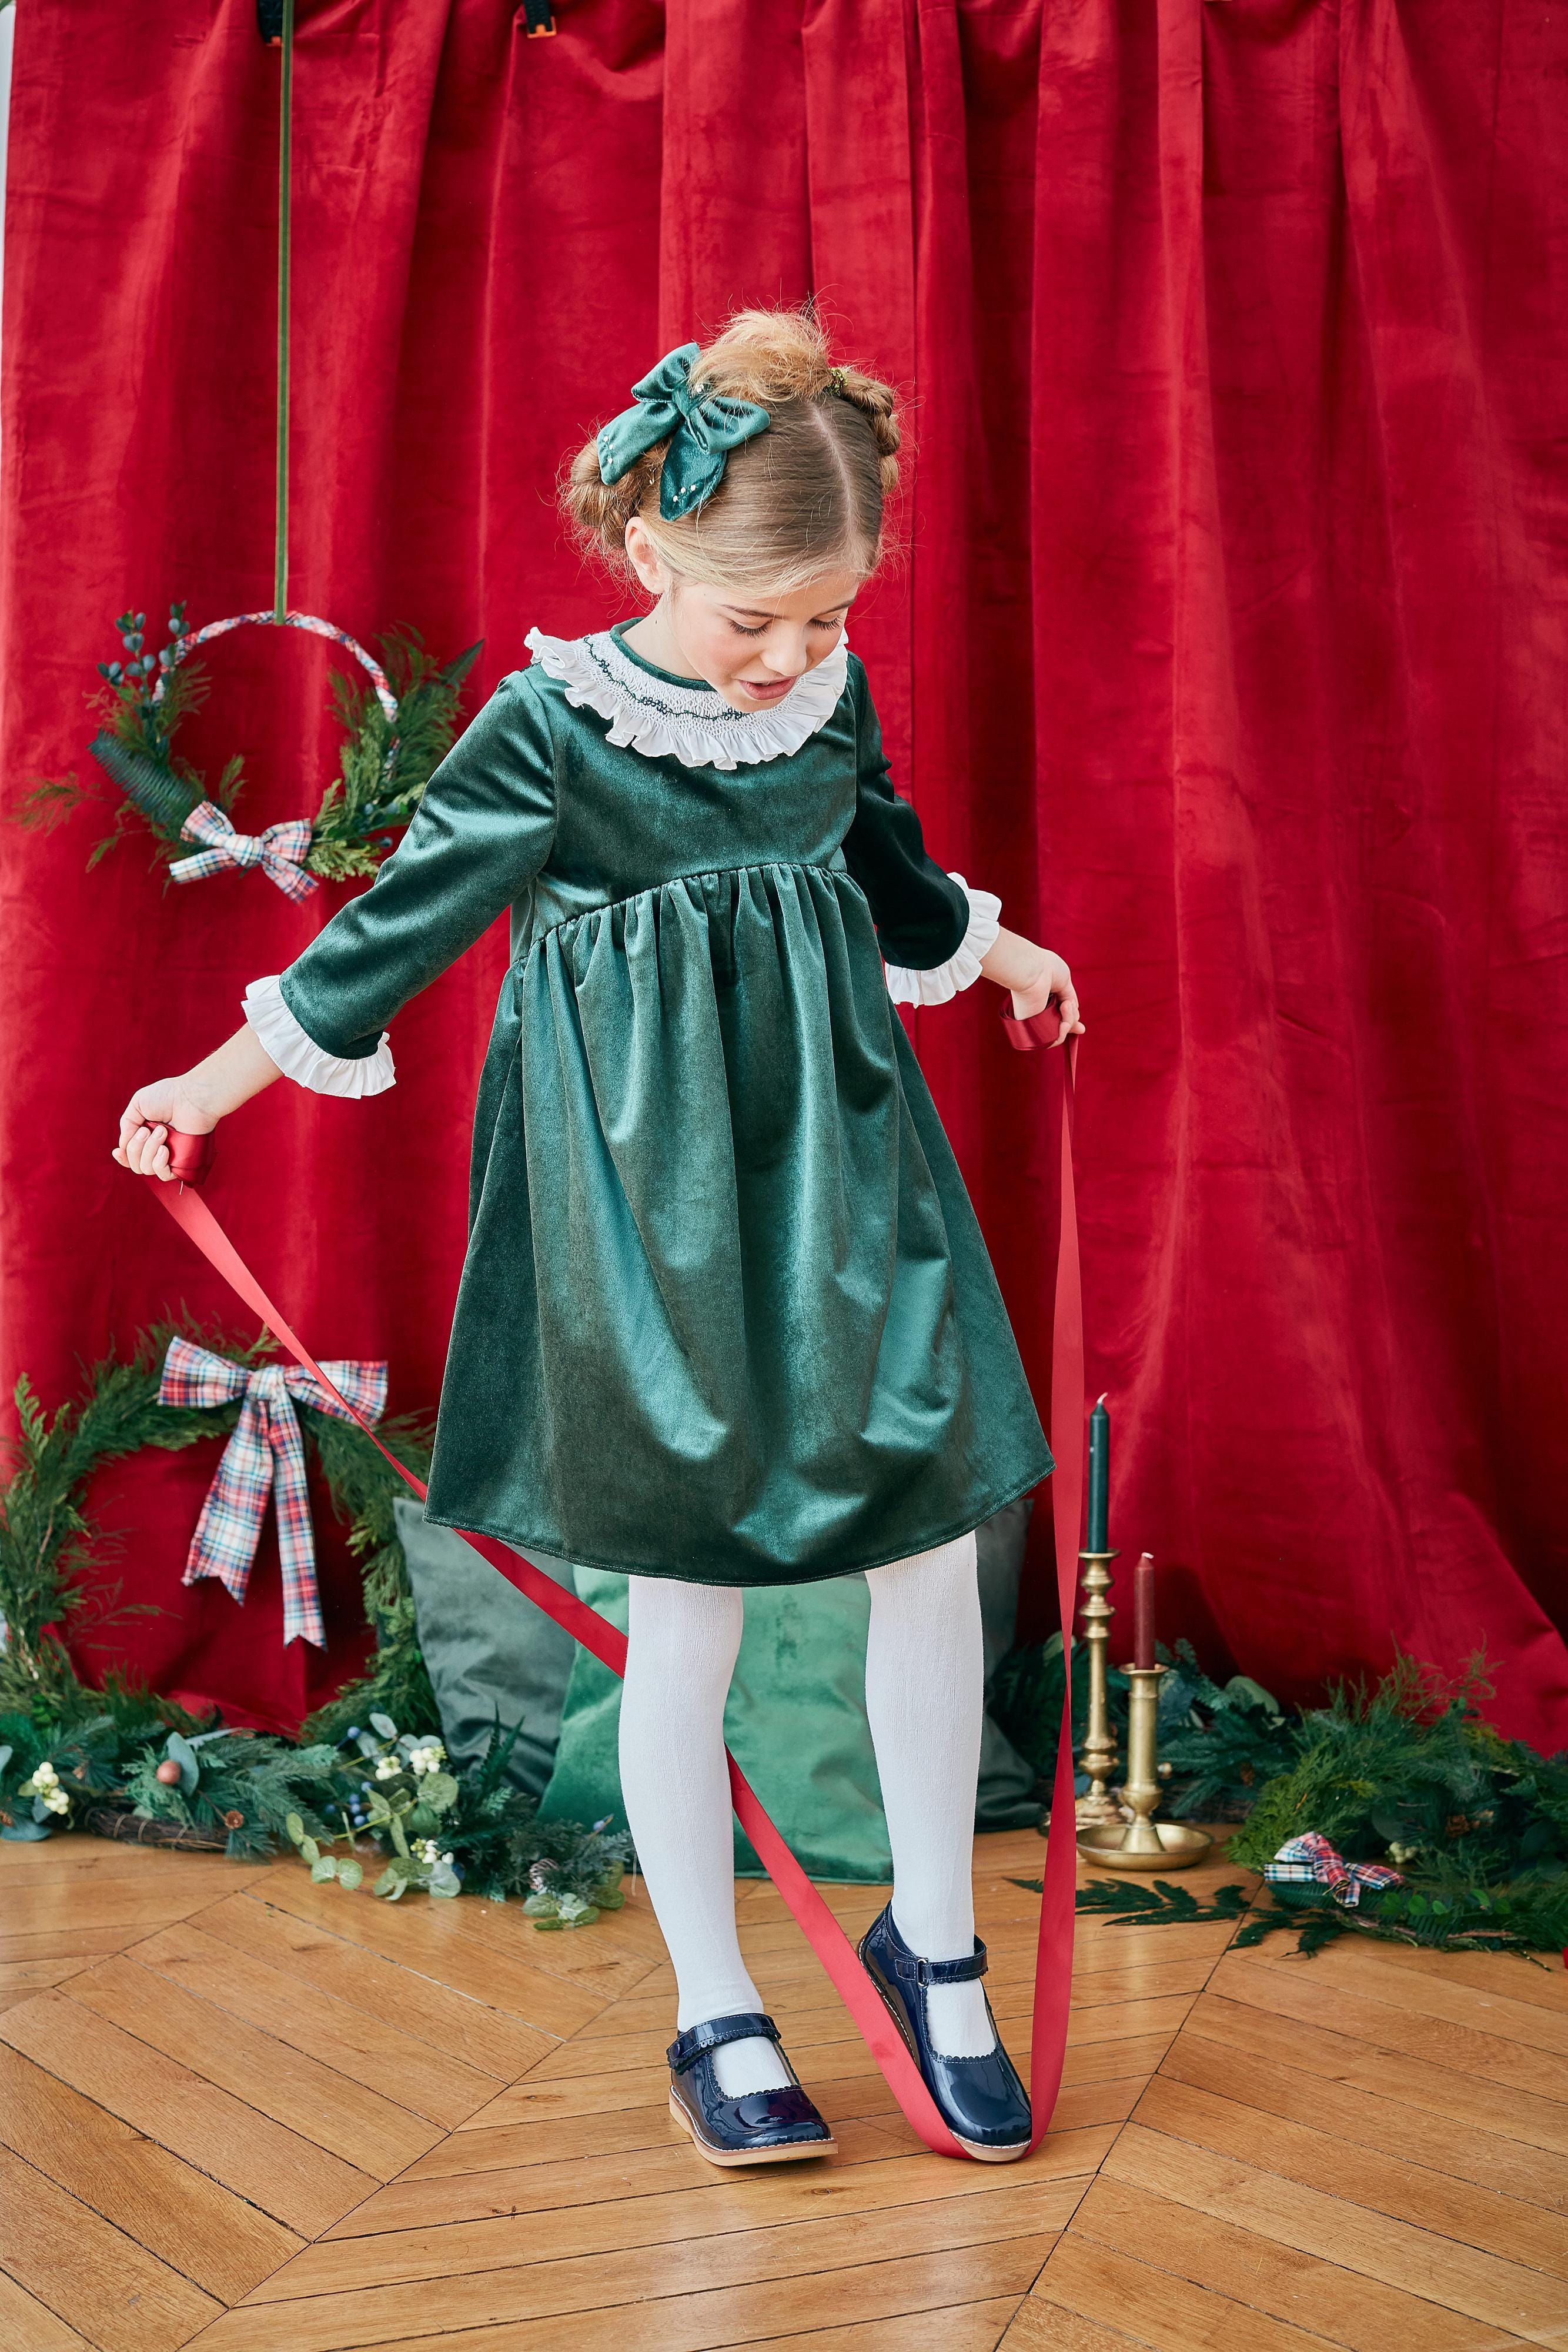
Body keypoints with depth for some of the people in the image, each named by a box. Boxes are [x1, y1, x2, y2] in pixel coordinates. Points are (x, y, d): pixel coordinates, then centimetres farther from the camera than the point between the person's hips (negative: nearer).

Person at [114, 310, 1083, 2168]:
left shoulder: (831, 696, 3)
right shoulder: (549, 729, -11)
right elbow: (400, 923, -5)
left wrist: (1000, 954, 37)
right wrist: (219, 1084, -1)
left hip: (835, 1152, 5)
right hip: (643, 1192, -4)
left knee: (935, 1544, 2)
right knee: (686, 1611, 2)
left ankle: (934, 1943, 25)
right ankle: (716, 2016, 21)